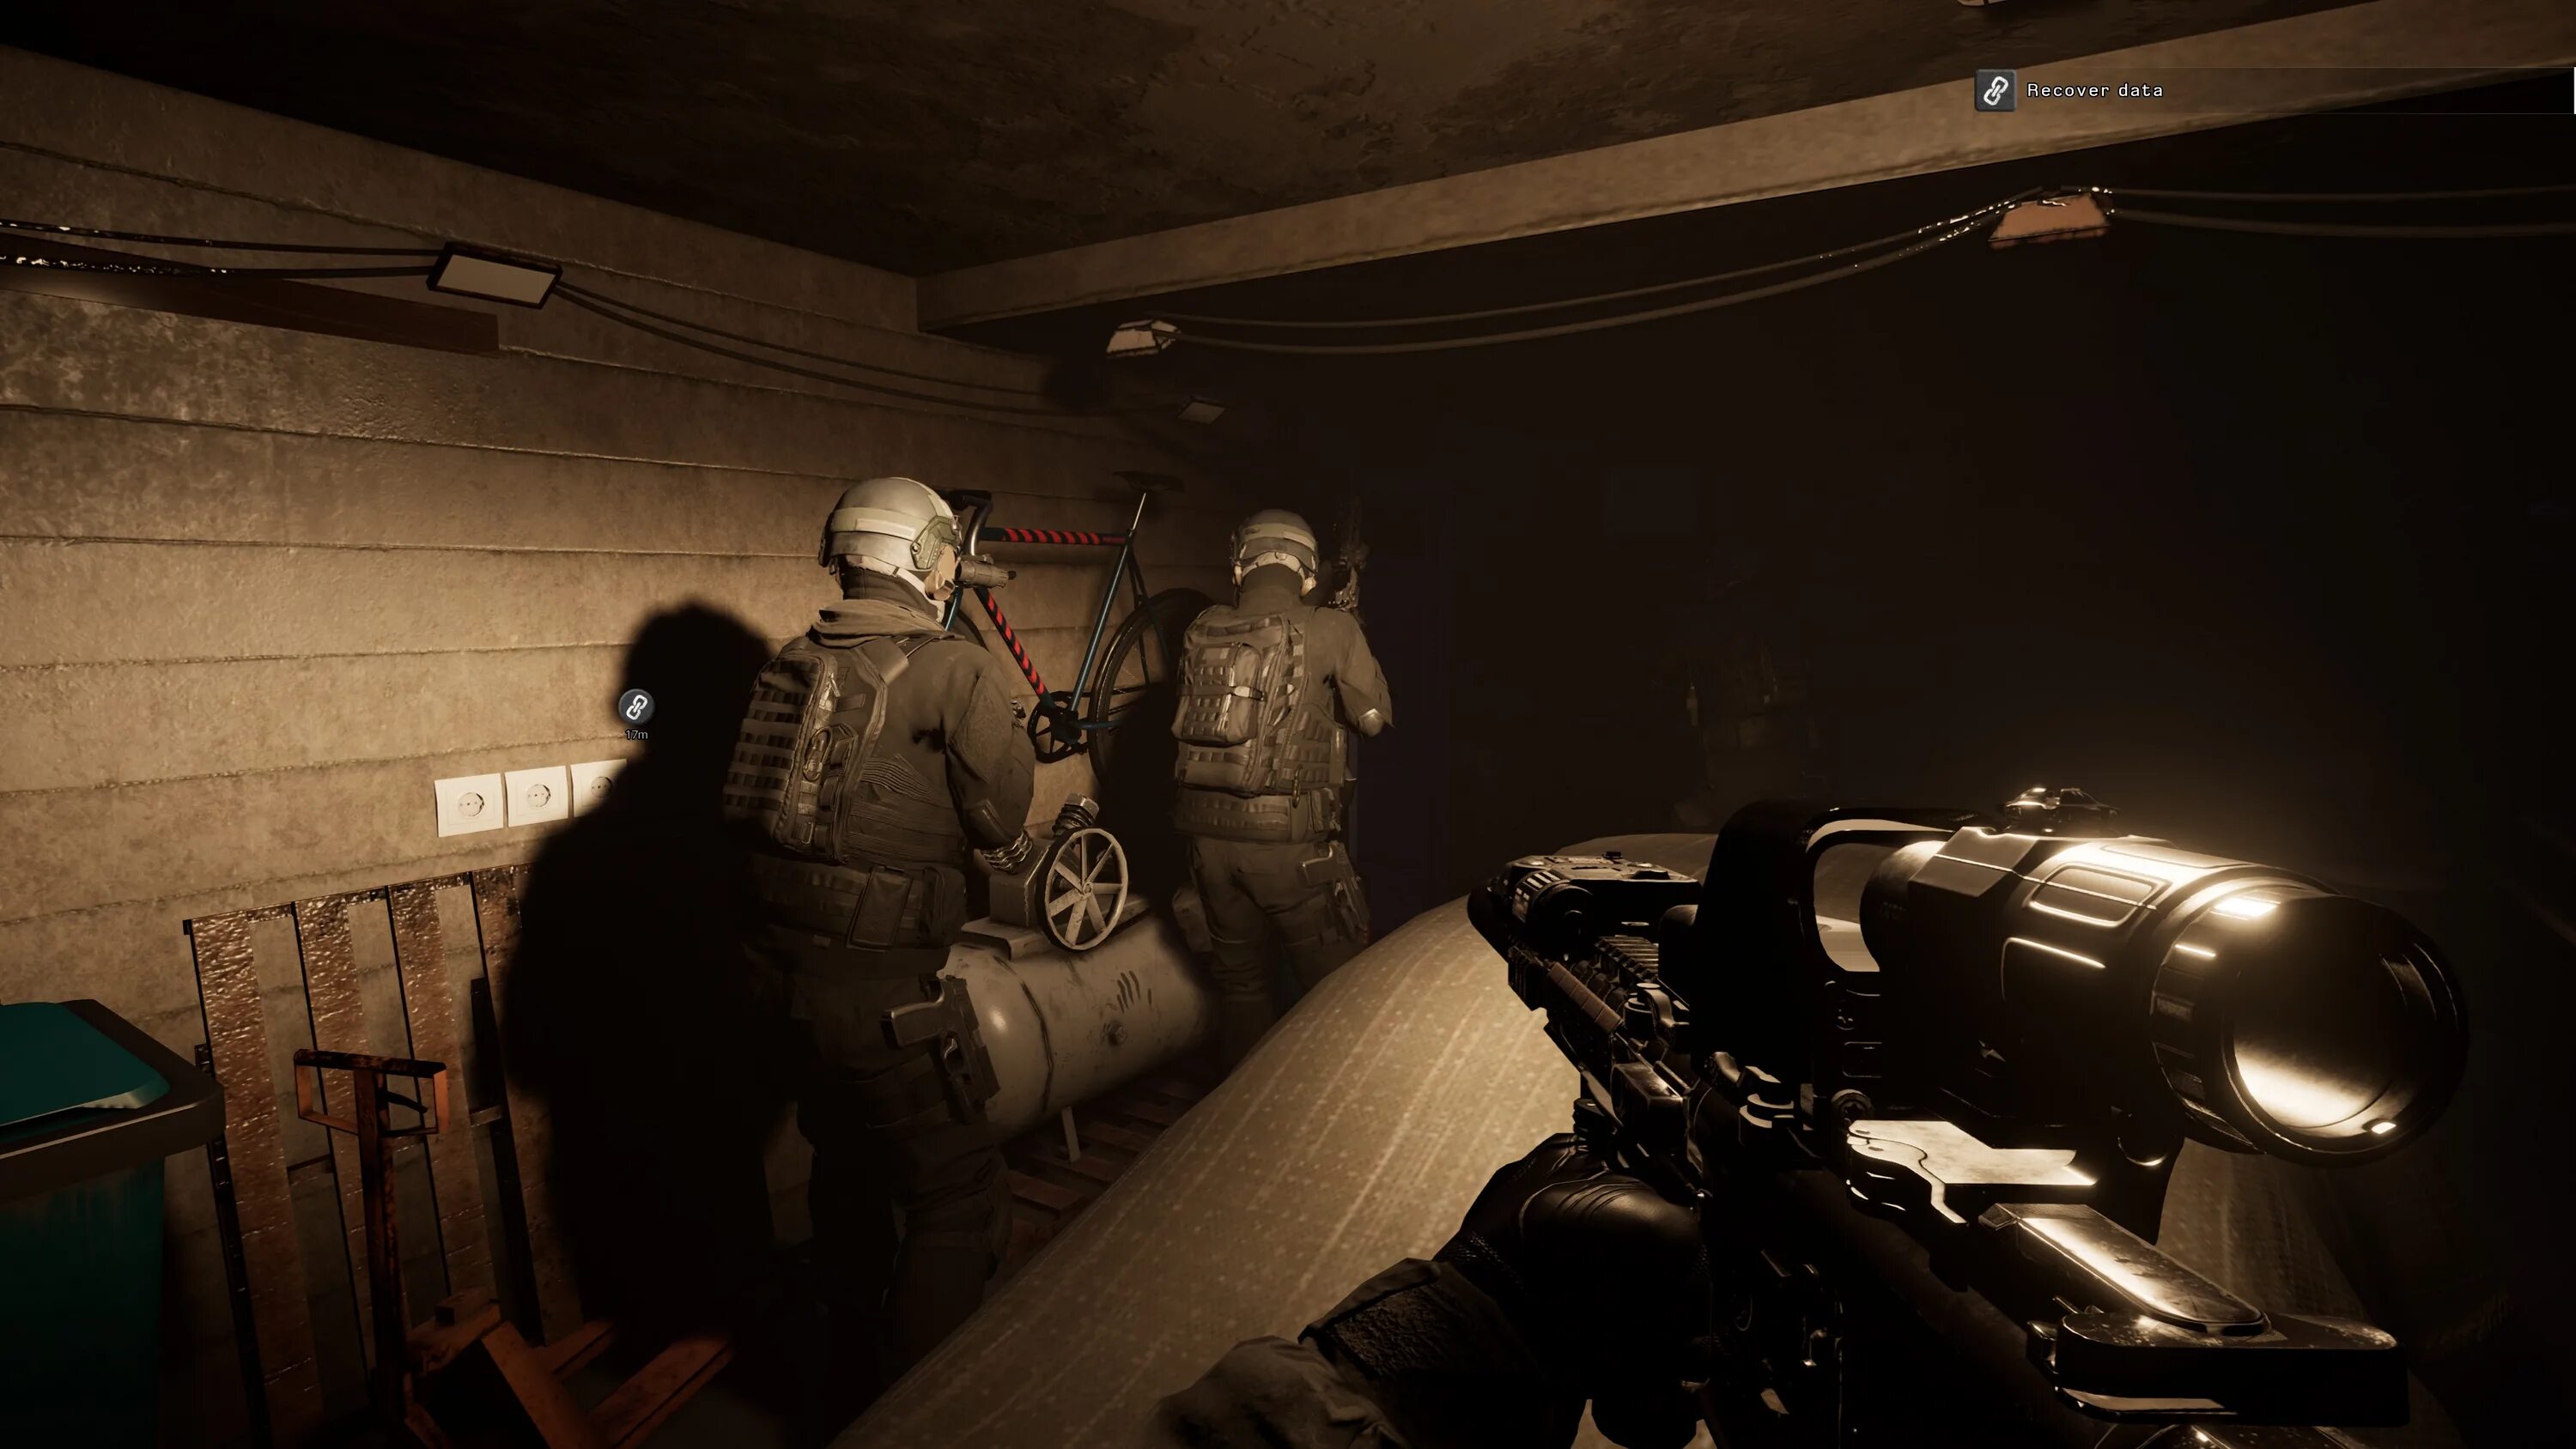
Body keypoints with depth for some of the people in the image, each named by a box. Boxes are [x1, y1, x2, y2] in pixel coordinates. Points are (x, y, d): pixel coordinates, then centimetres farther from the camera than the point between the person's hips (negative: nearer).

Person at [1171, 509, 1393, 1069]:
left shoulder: (1201, 631, 3)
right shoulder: (1330, 629, -8)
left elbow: (1187, 717, 12)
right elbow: (1375, 717, -1)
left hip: (1208, 832, 5)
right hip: (1290, 836, -5)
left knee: (1238, 980, 20)